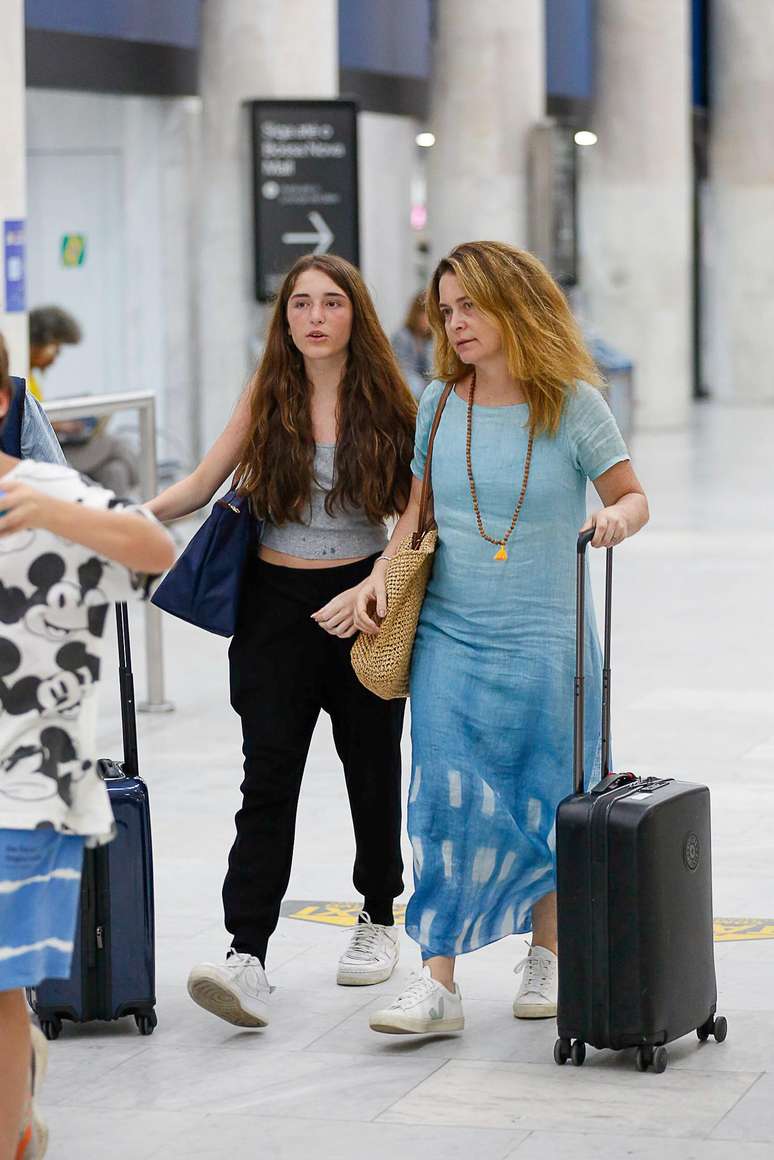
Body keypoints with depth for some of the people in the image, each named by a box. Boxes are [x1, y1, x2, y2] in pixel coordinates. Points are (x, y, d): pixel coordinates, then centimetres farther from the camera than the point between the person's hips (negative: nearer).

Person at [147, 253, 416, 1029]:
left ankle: (379, 919, 33)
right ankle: (246, 953, -15)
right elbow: (199, 486, 1)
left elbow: (412, 518, -2)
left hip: (363, 598, 0)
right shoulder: (266, 398, 2)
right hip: (276, 601, 0)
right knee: (268, 776, -8)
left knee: (372, 766, 11)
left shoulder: (386, 402, -2)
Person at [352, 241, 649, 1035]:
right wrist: (380, 575, 1)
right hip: (449, 638, 2)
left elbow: (632, 495, 2)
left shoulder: (571, 404, -5)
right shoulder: (438, 404, 4)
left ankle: (547, 956, 27)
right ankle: (438, 983, -6)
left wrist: (617, 518, -20)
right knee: (446, 801, -6)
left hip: (544, 641, -2)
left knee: (545, 805, 7)